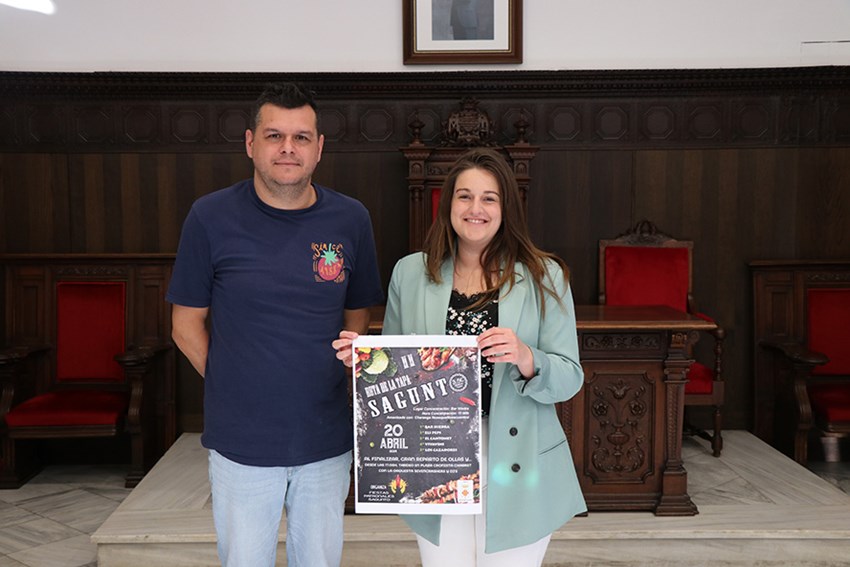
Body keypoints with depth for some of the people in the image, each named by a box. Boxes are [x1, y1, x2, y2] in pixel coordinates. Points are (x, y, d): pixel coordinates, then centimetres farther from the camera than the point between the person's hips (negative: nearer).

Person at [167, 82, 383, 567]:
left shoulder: (351, 220, -1)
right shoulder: (211, 217, -7)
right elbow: (187, 325, 0)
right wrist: (236, 388, -2)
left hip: (327, 441, 2)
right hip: (241, 443, -1)